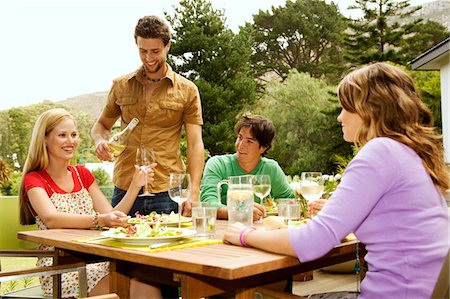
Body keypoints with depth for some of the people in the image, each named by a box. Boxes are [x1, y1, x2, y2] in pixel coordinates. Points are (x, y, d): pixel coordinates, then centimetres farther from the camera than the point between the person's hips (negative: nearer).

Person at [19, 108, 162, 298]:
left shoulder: (82, 174, 17)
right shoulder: (34, 180, 0)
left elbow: (111, 216, 8)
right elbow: (50, 219, -21)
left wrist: (135, 186, -5)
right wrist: (99, 220, -36)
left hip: (96, 256, 5)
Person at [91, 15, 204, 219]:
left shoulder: (187, 91, 2)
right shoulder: (121, 86, 9)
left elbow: (195, 144, -2)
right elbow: (102, 124, 21)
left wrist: (194, 193, -13)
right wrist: (100, 140, -4)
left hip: (168, 193, -2)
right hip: (124, 191, 2)